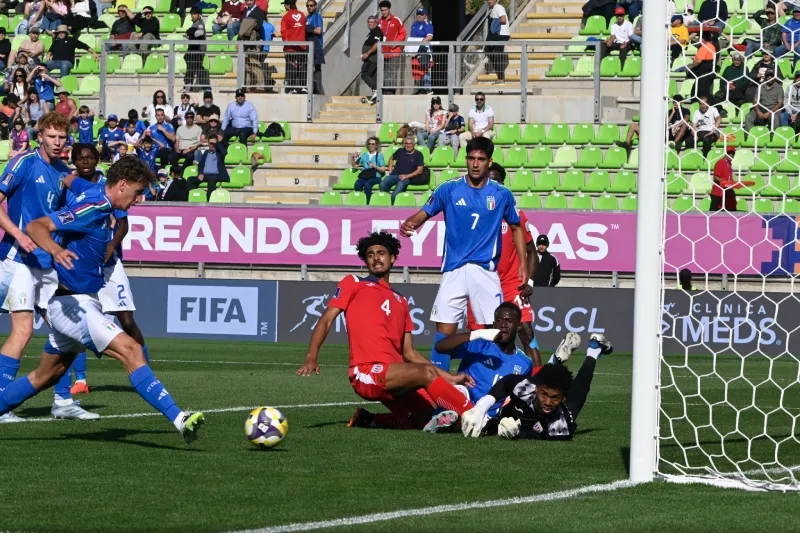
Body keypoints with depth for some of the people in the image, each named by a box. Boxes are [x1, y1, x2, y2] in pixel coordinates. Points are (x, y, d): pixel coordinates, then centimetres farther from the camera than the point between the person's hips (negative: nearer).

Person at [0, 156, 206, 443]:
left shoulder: (94, 192, 6)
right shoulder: (91, 207, -21)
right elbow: (35, 227, -30)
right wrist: (55, 249, -47)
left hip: (78, 303, 11)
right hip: (73, 303, -11)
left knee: (45, 376, 19)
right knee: (131, 351, -21)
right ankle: (179, 419, -30)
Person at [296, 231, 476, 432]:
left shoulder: (401, 302, 26)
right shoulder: (354, 284, 13)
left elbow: (408, 353, 25)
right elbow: (326, 320, 3)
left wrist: (448, 378, 16)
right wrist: (311, 357, -15)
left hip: (395, 378, 7)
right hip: (367, 373, -7)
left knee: (428, 420, -8)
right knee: (426, 372, -30)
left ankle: (367, 420, 6)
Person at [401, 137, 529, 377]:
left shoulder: (501, 194, 5)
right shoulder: (449, 189, 2)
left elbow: (516, 228, 16)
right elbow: (424, 213, -2)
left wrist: (523, 264, 8)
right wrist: (409, 224, -25)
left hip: (486, 271, 0)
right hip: (454, 270, 0)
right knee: (444, 331, -4)